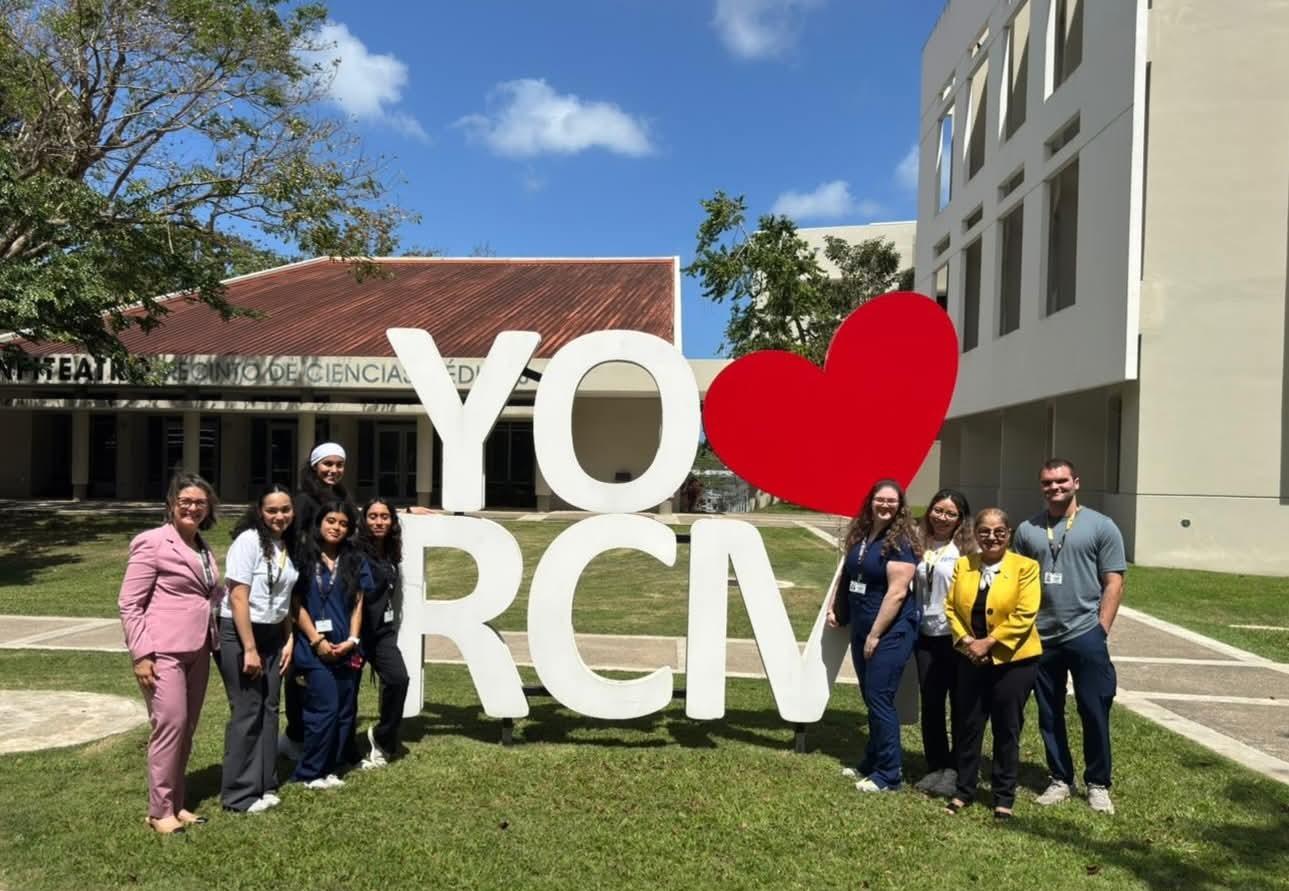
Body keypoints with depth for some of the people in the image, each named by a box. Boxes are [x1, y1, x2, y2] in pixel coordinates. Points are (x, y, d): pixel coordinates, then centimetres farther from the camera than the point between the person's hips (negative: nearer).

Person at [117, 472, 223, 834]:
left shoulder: (203, 547, 14)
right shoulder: (152, 542, -7)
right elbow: (129, 603, -10)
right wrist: (141, 654, -15)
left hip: (197, 651, 7)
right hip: (163, 652, -7)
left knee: (187, 729, 11)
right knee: (170, 726, -6)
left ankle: (176, 804, 23)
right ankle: (159, 811, 7)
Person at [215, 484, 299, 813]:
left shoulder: (287, 546, 7)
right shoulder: (249, 540, -13)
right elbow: (238, 598, -17)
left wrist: (289, 640, 6)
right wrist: (249, 649, -17)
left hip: (273, 635, 7)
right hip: (239, 634, -7)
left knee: (269, 709, 11)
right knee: (247, 712, -2)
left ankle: (264, 785, 23)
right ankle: (239, 794, 10)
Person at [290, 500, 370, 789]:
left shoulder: (355, 562, 10)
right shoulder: (305, 558, -1)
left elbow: (358, 603, 8)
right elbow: (297, 604, -4)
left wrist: (352, 640, -4)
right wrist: (317, 640, -9)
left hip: (347, 650, 4)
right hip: (315, 649, -4)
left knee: (344, 711, 6)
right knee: (326, 708, -8)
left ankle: (328, 768, 19)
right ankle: (310, 772, 8)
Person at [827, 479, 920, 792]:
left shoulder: (900, 542, -14)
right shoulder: (860, 534, 8)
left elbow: (897, 593, -19)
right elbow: (847, 575, 21)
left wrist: (876, 635, -18)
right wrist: (834, 607, 12)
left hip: (890, 633, -7)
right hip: (861, 630, 7)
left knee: (880, 699, -6)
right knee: (870, 698, 15)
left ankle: (888, 775, 5)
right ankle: (872, 763, 27)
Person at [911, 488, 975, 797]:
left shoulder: (967, 548, -8)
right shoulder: (918, 544, 5)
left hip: (957, 637, -4)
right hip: (926, 635, 4)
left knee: (960, 703, 6)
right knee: (930, 703, 11)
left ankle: (955, 769, 19)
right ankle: (936, 766, 24)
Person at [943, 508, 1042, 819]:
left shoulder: (1025, 567, -7)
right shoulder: (962, 565, 5)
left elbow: (1024, 614, -14)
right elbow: (951, 607, 4)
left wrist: (989, 642, -17)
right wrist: (965, 640, -11)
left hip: (1013, 660, -3)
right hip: (971, 660, 4)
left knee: (1006, 729, 8)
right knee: (967, 725, 10)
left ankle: (1004, 796, 21)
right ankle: (964, 789, 24)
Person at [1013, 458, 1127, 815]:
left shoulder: (1101, 527, 0)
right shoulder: (1027, 529, 8)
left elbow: (1113, 583, -2)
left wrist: (1100, 629, -8)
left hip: (1084, 635, -3)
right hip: (1040, 638, 3)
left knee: (1094, 714, 4)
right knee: (1049, 715, 12)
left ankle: (1098, 784, 21)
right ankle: (1060, 779, 27)